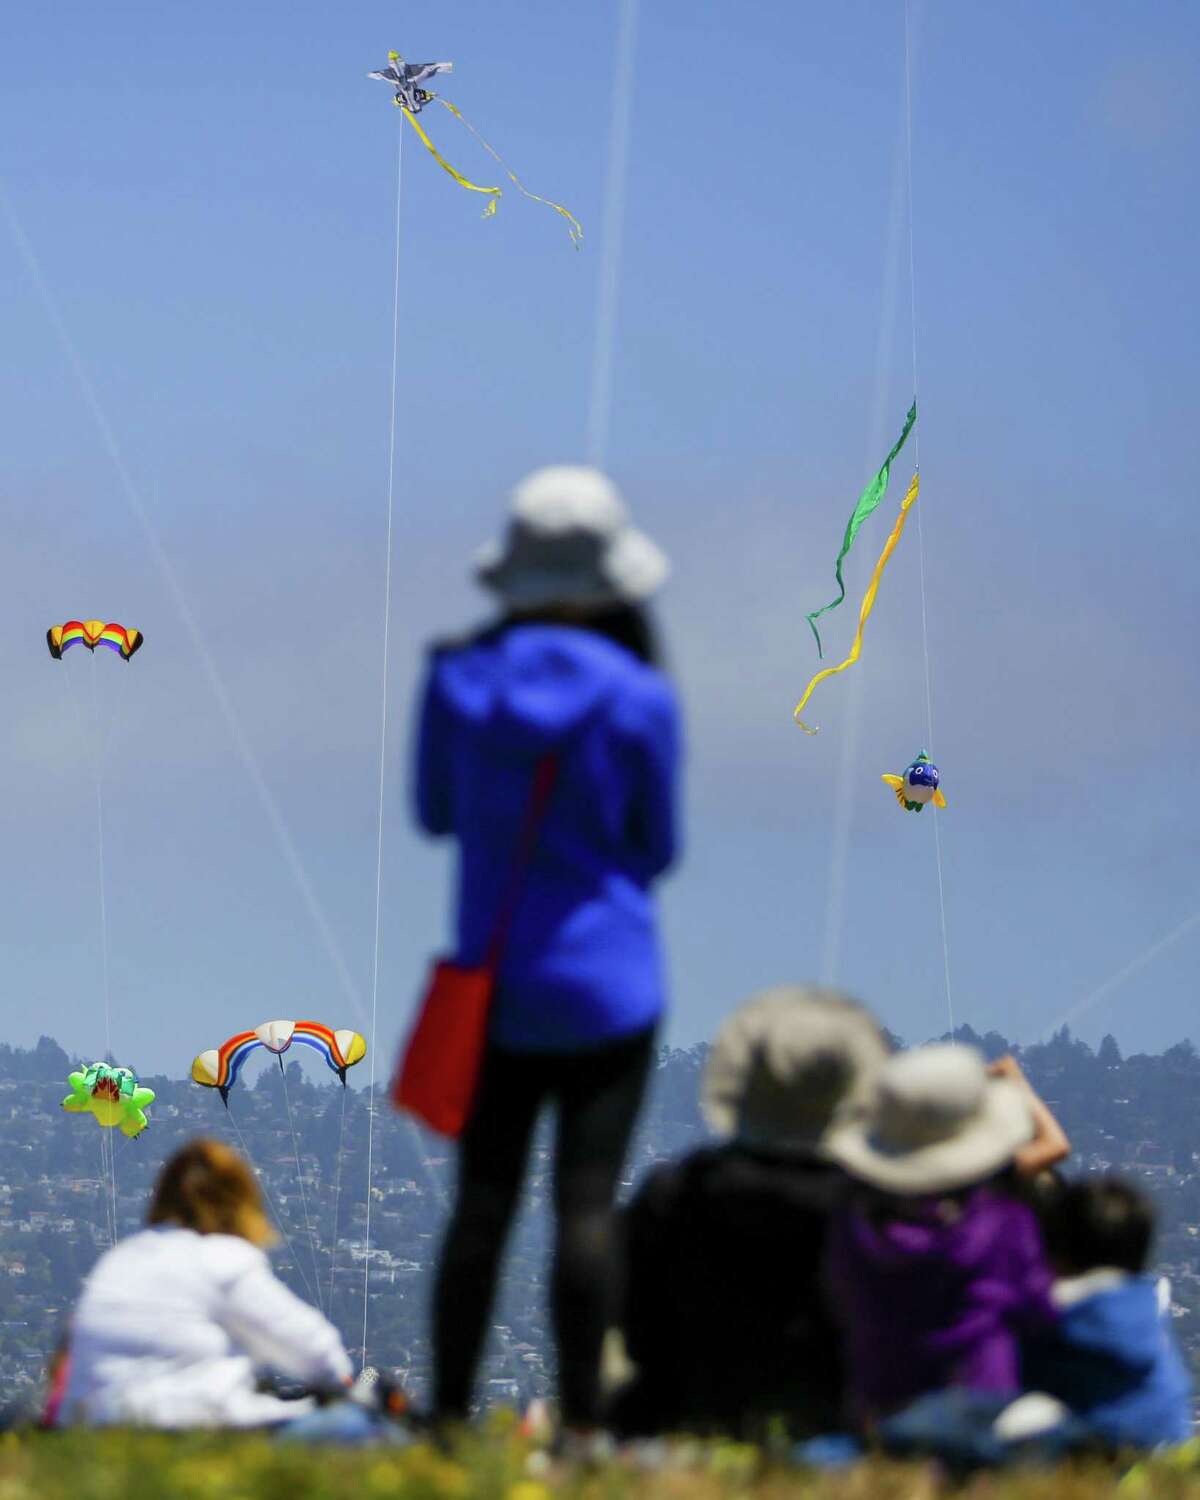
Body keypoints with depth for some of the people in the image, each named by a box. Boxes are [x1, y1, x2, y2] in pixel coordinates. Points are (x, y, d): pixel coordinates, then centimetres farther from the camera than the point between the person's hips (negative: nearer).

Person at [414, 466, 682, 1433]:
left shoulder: (458, 680, -4)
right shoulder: (640, 697, -11)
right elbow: (657, 847, 0)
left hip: (495, 981, 3)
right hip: (608, 986, -3)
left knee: (482, 1202, 7)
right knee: (588, 1202, -2)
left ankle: (451, 1409, 8)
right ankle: (580, 1418, -2)